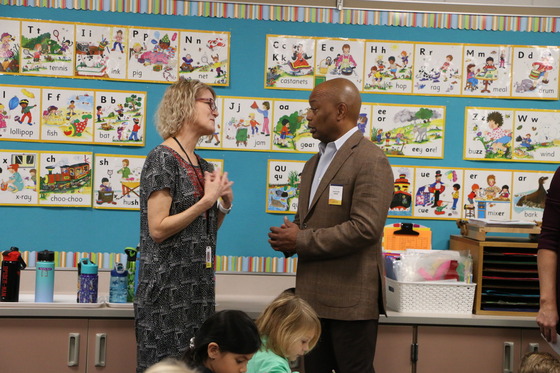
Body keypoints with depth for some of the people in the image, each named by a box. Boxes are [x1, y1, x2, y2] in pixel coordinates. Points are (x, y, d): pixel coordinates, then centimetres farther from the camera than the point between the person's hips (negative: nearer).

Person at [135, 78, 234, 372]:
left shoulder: (204, 166, 13)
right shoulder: (162, 159, -11)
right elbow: (158, 229, -17)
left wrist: (225, 203, 3)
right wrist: (207, 201, -16)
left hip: (198, 285, 8)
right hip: (168, 286, -8)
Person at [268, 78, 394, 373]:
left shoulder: (370, 160, -12)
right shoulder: (314, 163, 18)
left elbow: (365, 227, -22)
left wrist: (301, 240, -17)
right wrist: (289, 237, 0)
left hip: (350, 298, -9)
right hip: (314, 295, 9)